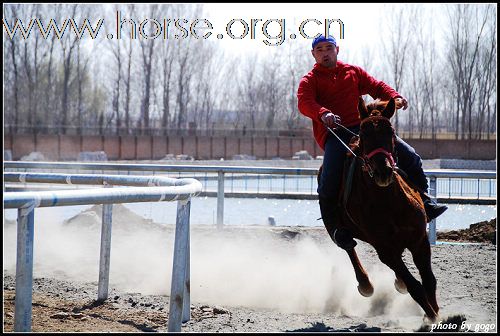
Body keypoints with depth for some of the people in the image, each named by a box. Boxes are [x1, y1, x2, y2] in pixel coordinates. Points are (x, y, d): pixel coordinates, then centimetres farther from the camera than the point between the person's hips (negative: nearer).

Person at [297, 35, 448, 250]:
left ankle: (423, 202, 5)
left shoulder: (353, 72, 23)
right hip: (333, 134, -3)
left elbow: (375, 86, 15)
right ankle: (336, 228, -7)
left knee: (409, 156, -7)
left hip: (363, 128, 4)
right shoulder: (309, 81, 10)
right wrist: (323, 114, -31)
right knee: (328, 185, -24)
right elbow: (304, 103, -9)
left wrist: (394, 97, -8)